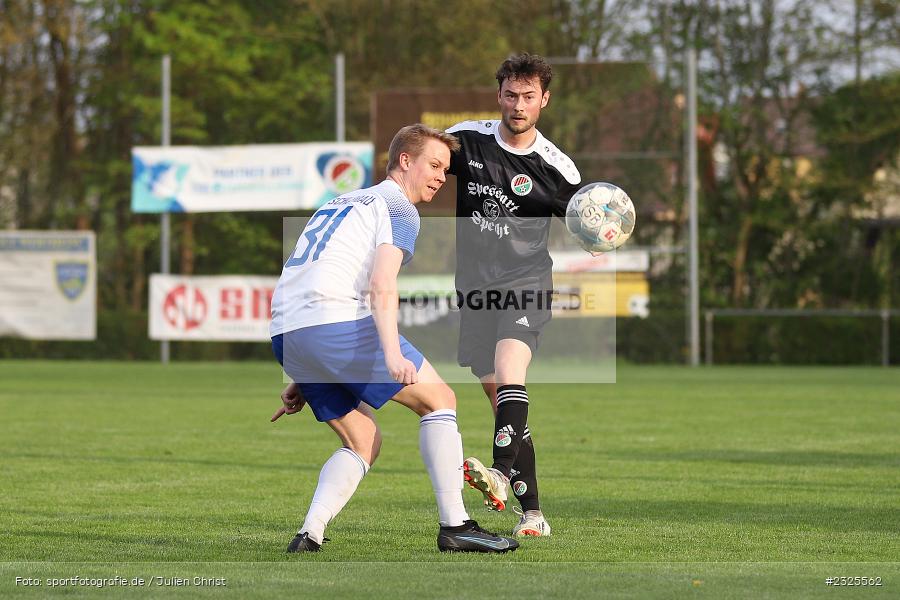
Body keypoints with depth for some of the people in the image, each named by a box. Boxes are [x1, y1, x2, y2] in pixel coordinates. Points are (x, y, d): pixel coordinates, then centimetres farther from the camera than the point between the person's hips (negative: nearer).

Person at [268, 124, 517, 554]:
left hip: (285, 333, 8)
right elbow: (382, 285, -14)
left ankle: (309, 536, -2)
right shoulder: (398, 208, 3)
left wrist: (302, 380, 33)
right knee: (439, 400, 3)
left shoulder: (343, 202, 31)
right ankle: (454, 526, -3)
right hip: (335, 321, -8)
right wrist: (392, 352, -25)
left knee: (363, 441, 17)